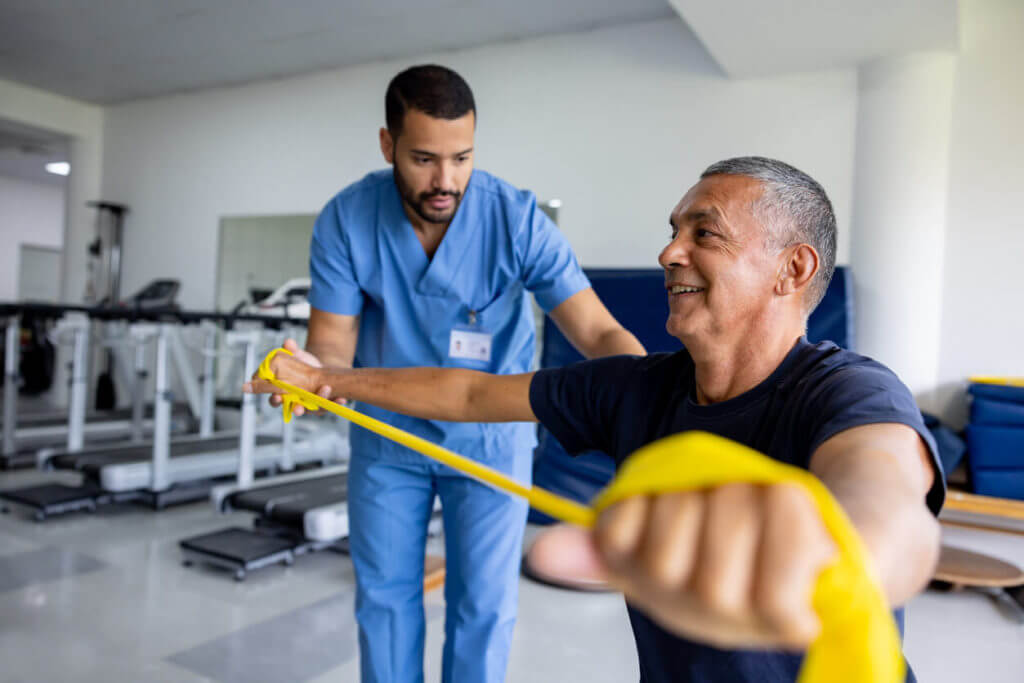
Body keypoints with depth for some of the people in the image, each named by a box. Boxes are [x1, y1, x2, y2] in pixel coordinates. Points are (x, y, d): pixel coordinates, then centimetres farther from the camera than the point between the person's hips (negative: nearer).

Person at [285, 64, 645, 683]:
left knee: (484, 604, 7)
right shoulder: (345, 220, -17)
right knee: (384, 595, 15)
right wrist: (310, 371, -39)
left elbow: (598, 332, -28)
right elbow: (334, 339, -15)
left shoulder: (518, 219, -23)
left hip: (491, 436, -1)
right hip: (387, 432, 2)